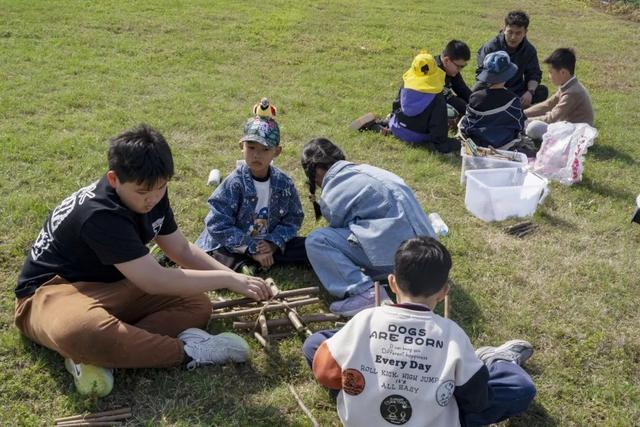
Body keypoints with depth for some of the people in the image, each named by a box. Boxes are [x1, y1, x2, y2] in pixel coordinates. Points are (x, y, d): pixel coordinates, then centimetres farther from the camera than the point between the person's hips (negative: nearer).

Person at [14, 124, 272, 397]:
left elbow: (183, 250, 6)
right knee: (80, 331, -45)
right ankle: (187, 352, -27)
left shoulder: (151, 195, -5)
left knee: (197, 305, -11)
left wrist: (233, 278, -7)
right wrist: (227, 279, -25)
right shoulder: (100, 215, -31)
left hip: (110, 288, 8)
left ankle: (98, 354, -24)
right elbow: (154, 281, -33)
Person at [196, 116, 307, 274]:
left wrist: (273, 243, -16)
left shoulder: (284, 183, -5)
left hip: (267, 244, 4)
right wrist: (252, 249, -22)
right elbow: (218, 225, -19)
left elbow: (293, 219, 2)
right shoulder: (233, 184, -16)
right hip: (233, 247, -4)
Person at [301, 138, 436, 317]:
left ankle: (365, 291, -17)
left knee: (316, 240, -7)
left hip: (397, 252, -8)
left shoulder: (332, 194, -3)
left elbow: (338, 229, 9)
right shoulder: (362, 170, 18)